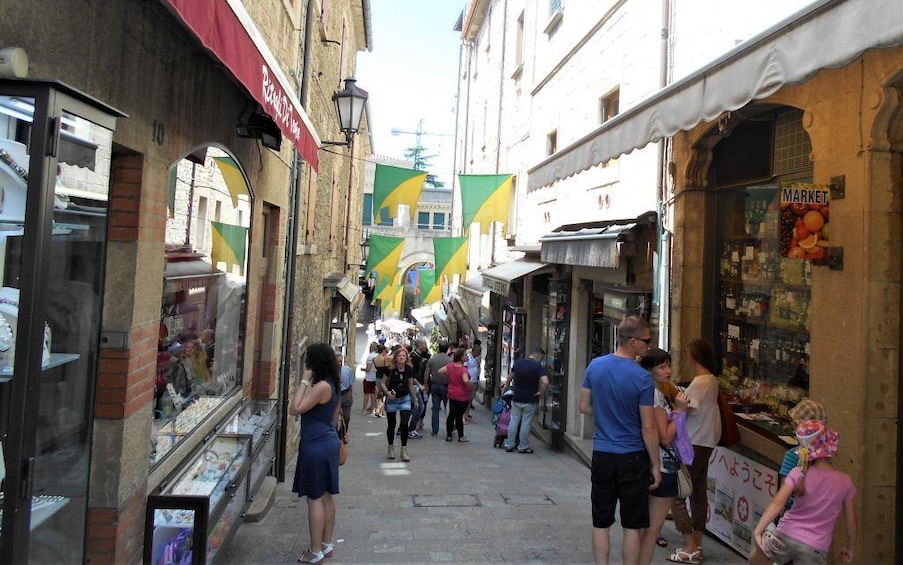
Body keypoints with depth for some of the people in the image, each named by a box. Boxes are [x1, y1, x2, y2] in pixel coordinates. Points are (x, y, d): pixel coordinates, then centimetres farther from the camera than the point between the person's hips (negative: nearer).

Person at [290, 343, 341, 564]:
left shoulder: (321, 386, -21)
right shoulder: (332, 384, 8)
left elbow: (294, 409, -24)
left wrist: (304, 381, -20)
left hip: (316, 445, -10)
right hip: (328, 441, 10)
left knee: (315, 498, 1)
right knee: (326, 495, 16)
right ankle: (327, 543, 28)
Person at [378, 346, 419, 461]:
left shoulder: (409, 370, -8)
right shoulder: (390, 369, -15)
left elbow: (411, 386, 5)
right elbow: (382, 383, -7)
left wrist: (415, 400, 13)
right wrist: (387, 392, -25)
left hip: (405, 399, 1)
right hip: (391, 400, -1)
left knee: (404, 424, -9)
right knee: (391, 425, 10)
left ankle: (404, 450, 2)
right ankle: (391, 448, 30)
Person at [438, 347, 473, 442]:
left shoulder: (450, 366, -2)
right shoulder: (463, 369, -24)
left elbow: (440, 371, 7)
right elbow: (466, 381, -38)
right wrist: (471, 386, -19)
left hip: (452, 395, 6)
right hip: (462, 396, -6)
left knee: (451, 414, 14)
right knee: (459, 416, 4)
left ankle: (448, 435, 22)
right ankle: (461, 437, 17)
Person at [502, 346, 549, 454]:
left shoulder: (518, 362, 0)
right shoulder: (538, 367, -16)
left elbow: (511, 375, 17)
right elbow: (545, 382, -30)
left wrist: (507, 385, 34)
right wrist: (541, 392, -13)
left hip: (516, 399, 4)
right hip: (530, 401, -4)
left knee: (513, 421, 13)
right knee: (525, 424, 6)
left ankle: (509, 445, 18)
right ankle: (523, 447, 15)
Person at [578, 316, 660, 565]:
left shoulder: (595, 366, -4)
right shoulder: (642, 378, -17)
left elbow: (584, 407, 5)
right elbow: (648, 428, -13)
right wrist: (656, 465, -3)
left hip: (602, 454, 4)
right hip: (632, 458, -3)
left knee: (601, 523, 13)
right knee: (632, 526, 10)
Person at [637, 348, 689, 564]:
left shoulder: (657, 393, 11)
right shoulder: (656, 395, -18)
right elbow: (665, 437, -20)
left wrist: (676, 408, 4)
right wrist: (678, 410, -15)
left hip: (658, 465, 10)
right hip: (664, 466, -10)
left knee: (649, 526, 18)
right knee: (653, 527, 0)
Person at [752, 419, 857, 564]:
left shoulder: (798, 473, -5)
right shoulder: (844, 482, -1)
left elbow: (777, 503, -16)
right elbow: (851, 523, 7)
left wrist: (758, 531, -19)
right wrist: (851, 548, 23)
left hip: (786, 537, -1)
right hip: (815, 550, 1)